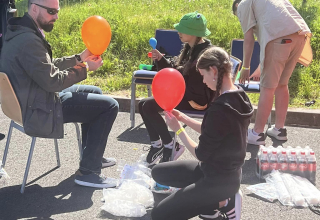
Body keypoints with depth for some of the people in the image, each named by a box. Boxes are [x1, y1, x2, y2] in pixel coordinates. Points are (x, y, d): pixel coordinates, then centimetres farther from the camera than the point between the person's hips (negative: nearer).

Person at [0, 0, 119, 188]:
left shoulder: (23, 32, 7)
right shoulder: (28, 40, -26)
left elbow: (49, 67, 15)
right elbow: (52, 81, -24)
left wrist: (79, 59, 6)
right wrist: (85, 68, -12)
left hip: (34, 101, 11)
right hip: (39, 111, -11)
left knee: (95, 92, 24)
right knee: (109, 106, -10)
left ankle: (92, 156, 31)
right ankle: (88, 171, -2)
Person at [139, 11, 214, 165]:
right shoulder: (189, 48, 9)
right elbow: (174, 69, 11)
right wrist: (161, 59, -3)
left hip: (196, 99, -10)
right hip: (184, 93, 10)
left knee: (149, 106, -19)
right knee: (143, 104, 0)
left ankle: (170, 146, -7)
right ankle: (156, 144, 6)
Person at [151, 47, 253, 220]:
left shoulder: (220, 109, -30)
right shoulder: (238, 97, -2)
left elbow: (201, 154, -20)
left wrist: (178, 129, -7)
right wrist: (183, 118, 2)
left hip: (219, 179, -9)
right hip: (226, 171, 10)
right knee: (158, 172, 18)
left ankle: (221, 202, 0)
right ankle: (218, 199, 10)